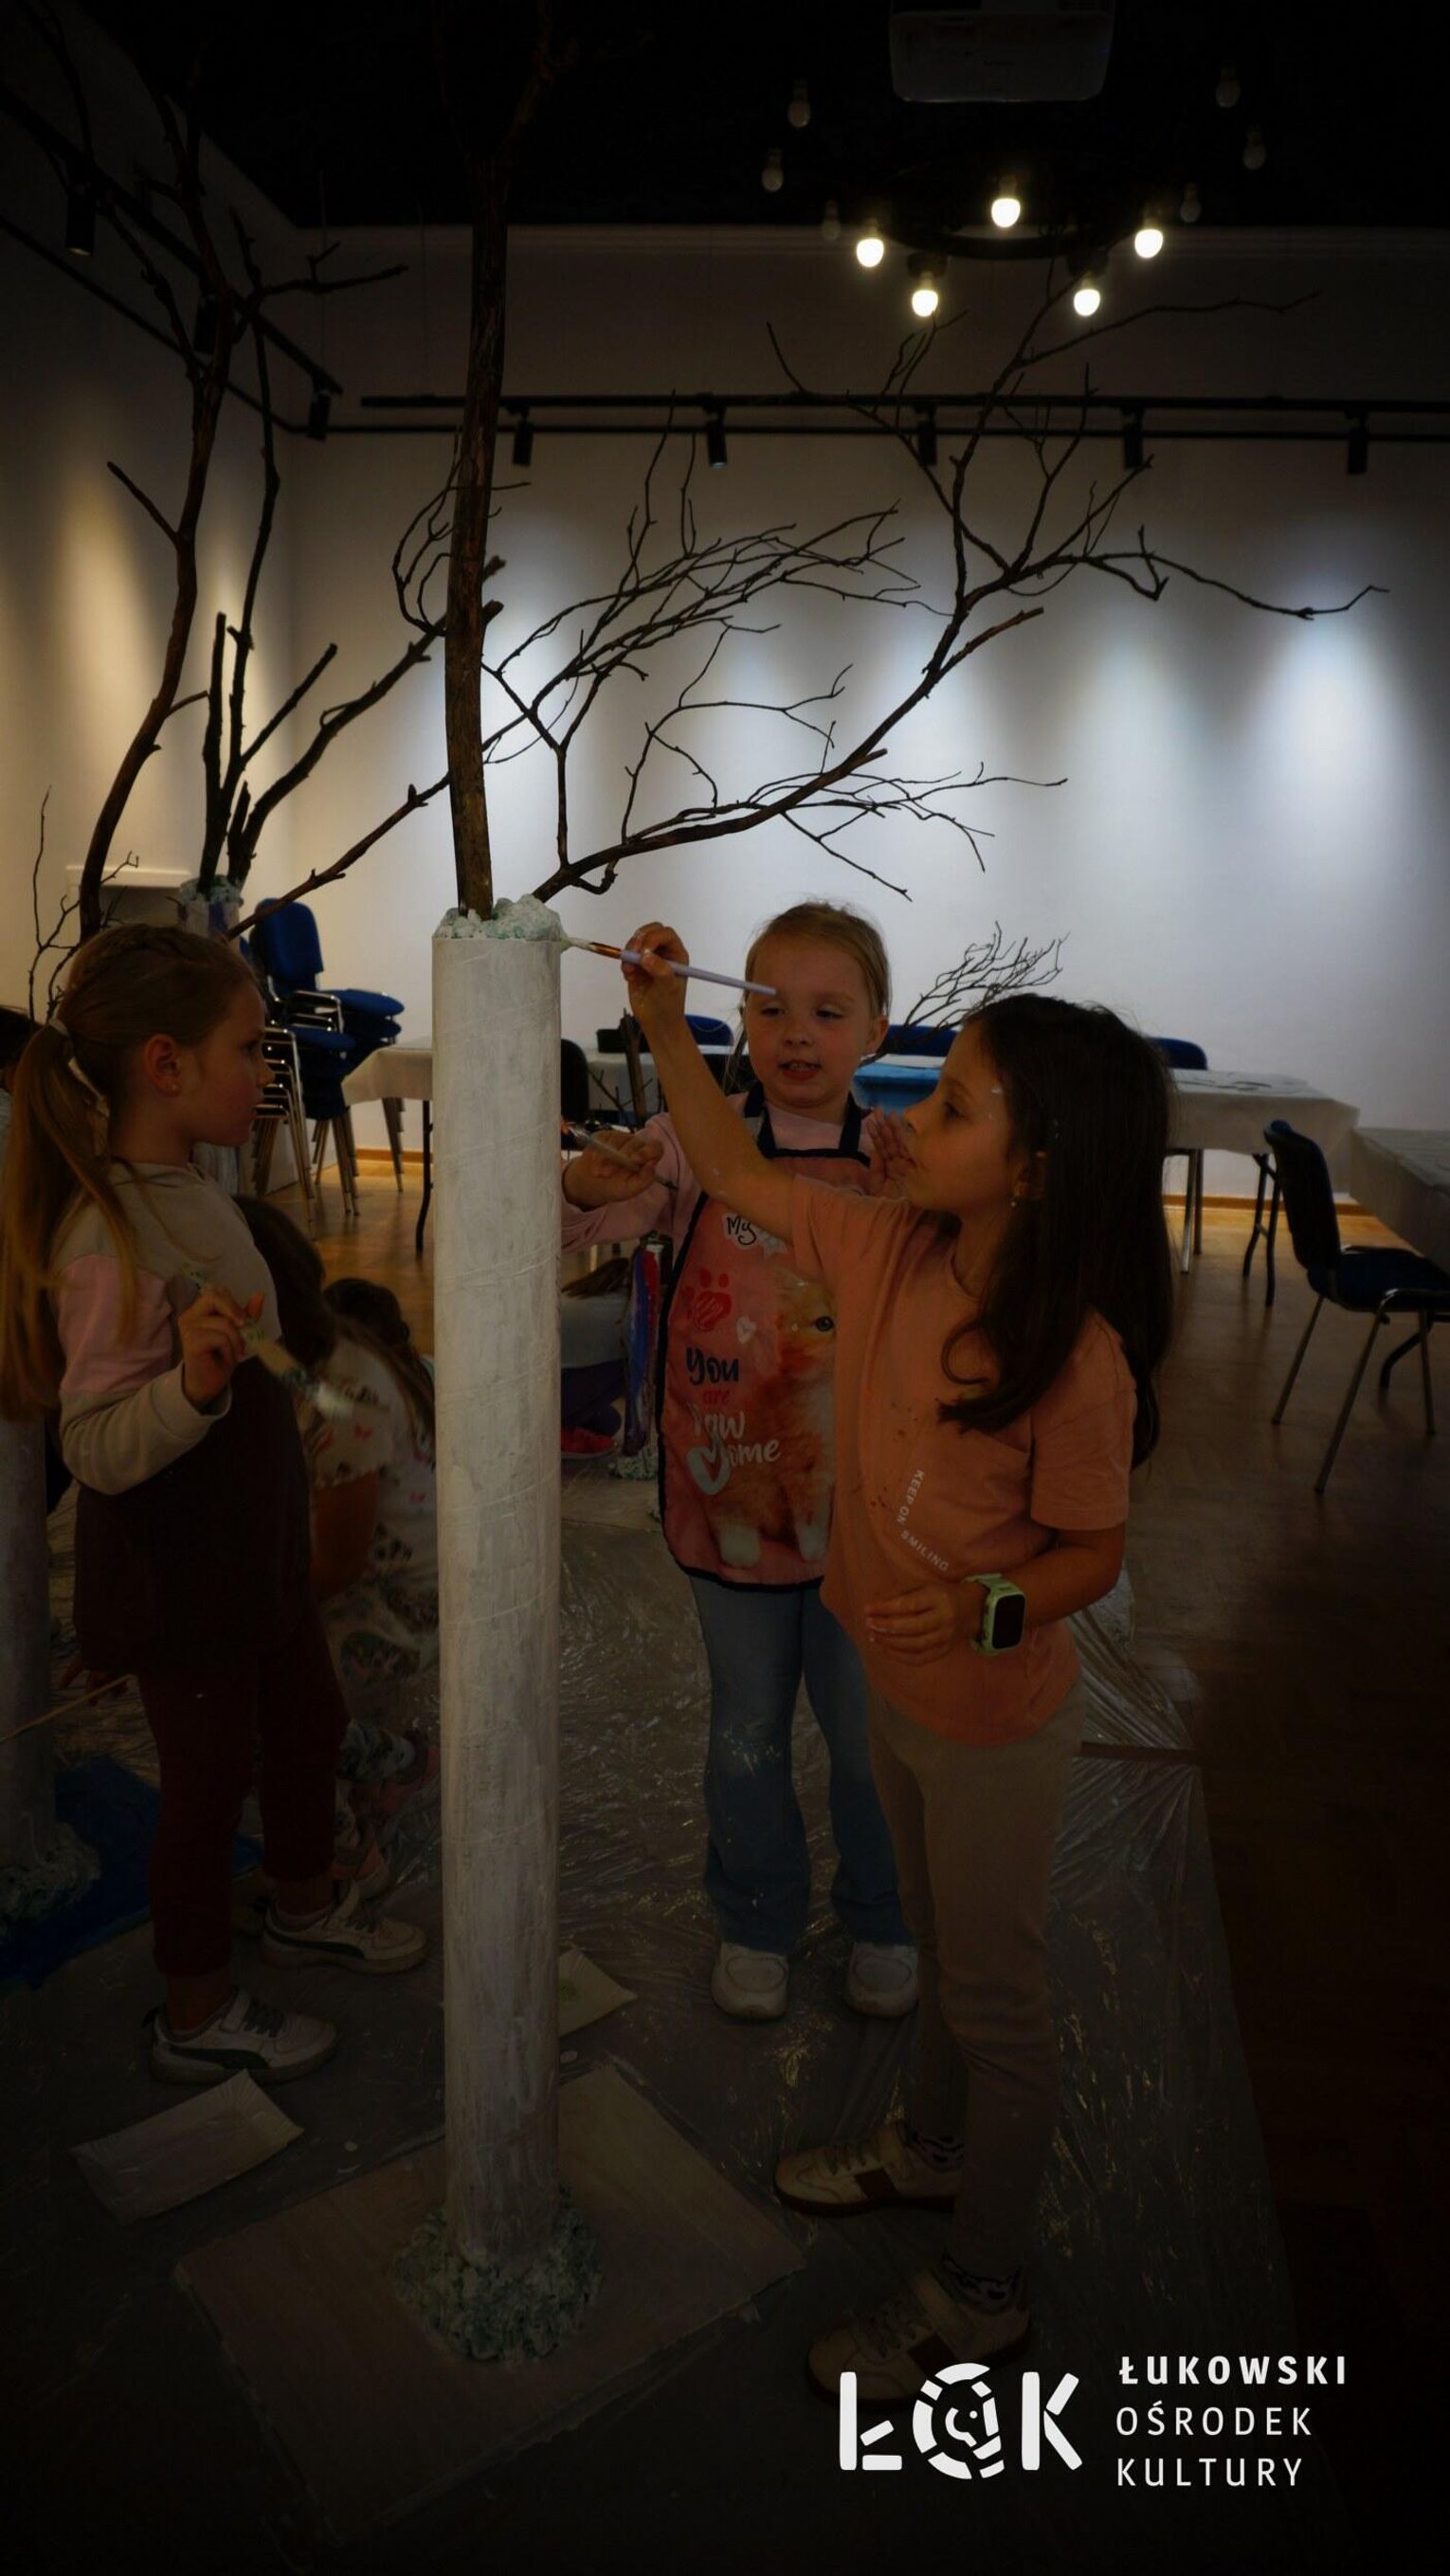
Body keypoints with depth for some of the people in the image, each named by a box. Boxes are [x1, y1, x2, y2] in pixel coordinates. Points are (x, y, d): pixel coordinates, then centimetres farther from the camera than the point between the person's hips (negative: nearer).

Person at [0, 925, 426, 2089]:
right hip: (175, 1567, -9)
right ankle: (198, 2017, 34)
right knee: (211, 1777, 10)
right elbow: (97, 1450, -28)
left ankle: (306, 1907, 50)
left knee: (309, 1724, 24)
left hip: (252, 1536, 9)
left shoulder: (192, 1186, 0)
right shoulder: (108, 1237, -29)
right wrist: (194, 1383, -43)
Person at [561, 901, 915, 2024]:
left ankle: (881, 1919, 45)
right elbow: (557, 1228, -14)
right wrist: (591, 1185, -39)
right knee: (748, 1728, 19)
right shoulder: (700, 1143, -9)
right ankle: (756, 1919, 45)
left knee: (870, 1732, 18)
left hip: (858, 1499, 0)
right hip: (731, 1488, 0)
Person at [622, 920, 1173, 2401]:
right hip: (900, 1687, 7)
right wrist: (665, 1025, -8)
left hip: (998, 1723, -6)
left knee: (993, 1990, 15)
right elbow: (737, 1179, -1)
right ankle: (935, 2147, 56)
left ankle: (980, 2291, 38)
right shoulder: (893, 1254, -11)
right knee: (940, 1945, 29)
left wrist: (991, 1609, -37)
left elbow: (1092, 1553, -18)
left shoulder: (1076, 1358, -29)